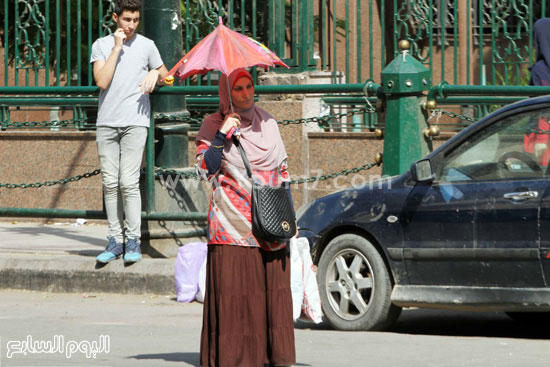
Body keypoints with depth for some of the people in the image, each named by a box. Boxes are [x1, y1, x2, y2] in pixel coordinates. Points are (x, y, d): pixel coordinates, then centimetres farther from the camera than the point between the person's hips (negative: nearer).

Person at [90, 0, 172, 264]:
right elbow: (102, 82, -6)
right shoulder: (101, 46, 7)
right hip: (107, 122, 2)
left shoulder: (146, 46, 8)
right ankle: (115, 239, 6)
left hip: (135, 122, -1)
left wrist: (155, 74, -3)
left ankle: (133, 241, -4)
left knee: (128, 182, -10)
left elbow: (165, 76, 20)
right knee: (110, 183, 0)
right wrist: (117, 48, -6)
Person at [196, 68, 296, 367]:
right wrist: (222, 135, -18)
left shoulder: (267, 123, 14)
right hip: (233, 228, -4)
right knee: (236, 294, -9)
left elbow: (282, 172, 19)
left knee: (274, 291, 0)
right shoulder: (212, 126, 2)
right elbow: (206, 170, -9)